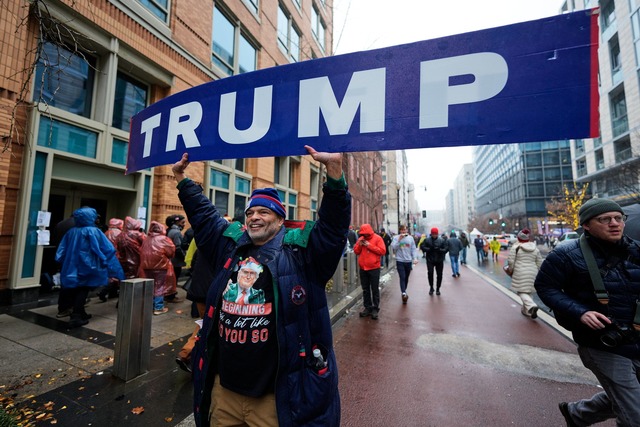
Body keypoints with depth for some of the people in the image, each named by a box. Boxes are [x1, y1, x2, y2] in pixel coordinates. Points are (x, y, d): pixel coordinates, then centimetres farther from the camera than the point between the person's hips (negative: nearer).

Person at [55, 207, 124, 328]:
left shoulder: (71, 232, 3)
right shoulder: (94, 231, -12)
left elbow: (61, 251, 8)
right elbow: (108, 249, -10)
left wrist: (65, 265, 18)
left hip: (72, 266, 5)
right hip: (86, 266, -5)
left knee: (75, 289, 15)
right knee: (83, 290, 3)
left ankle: (79, 313, 27)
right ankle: (76, 317, -1)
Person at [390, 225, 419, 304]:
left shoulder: (410, 238, 4)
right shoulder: (396, 238, -3)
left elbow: (414, 249, 4)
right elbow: (393, 248, -12)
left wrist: (415, 258, -8)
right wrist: (399, 240, -18)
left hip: (408, 261, 3)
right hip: (400, 261, -3)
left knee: (406, 278, 14)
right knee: (402, 277, -11)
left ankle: (404, 291, 30)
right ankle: (403, 293, -15)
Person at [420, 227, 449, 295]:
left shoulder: (441, 240, 1)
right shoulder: (427, 240, -1)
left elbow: (446, 249, -2)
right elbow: (422, 247, -6)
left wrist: (439, 250, -20)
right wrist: (429, 249, -21)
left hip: (439, 260, 1)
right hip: (430, 260, -1)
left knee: (439, 275, 6)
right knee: (430, 273, -11)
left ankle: (438, 289, 23)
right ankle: (431, 288, 10)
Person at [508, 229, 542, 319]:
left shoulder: (516, 247, -9)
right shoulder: (535, 248, 7)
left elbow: (510, 261, -12)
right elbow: (539, 263, 9)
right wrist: (535, 271, 21)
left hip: (520, 273, -5)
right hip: (532, 273, 5)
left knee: (521, 291, 0)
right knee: (528, 291, 17)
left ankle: (532, 305, -25)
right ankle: (525, 309, 27)